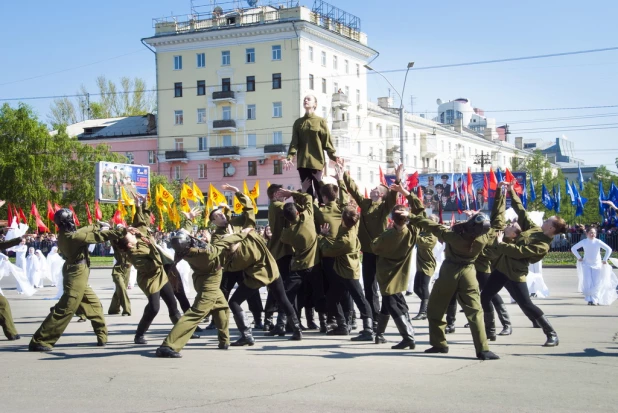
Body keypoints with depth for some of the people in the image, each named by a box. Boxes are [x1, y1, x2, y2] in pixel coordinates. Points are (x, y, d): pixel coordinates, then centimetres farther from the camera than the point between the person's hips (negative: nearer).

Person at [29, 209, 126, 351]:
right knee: (64, 310, -10)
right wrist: (122, 232, -16)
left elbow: (84, 231, 17)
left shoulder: (65, 235, 5)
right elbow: (98, 236, -20)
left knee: (94, 304, 19)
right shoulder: (72, 237, -21)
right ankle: (39, 341, -9)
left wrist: (99, 227, 5)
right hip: (76, 276, -10)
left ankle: (102, 337, 25)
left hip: (76, 276, 10)